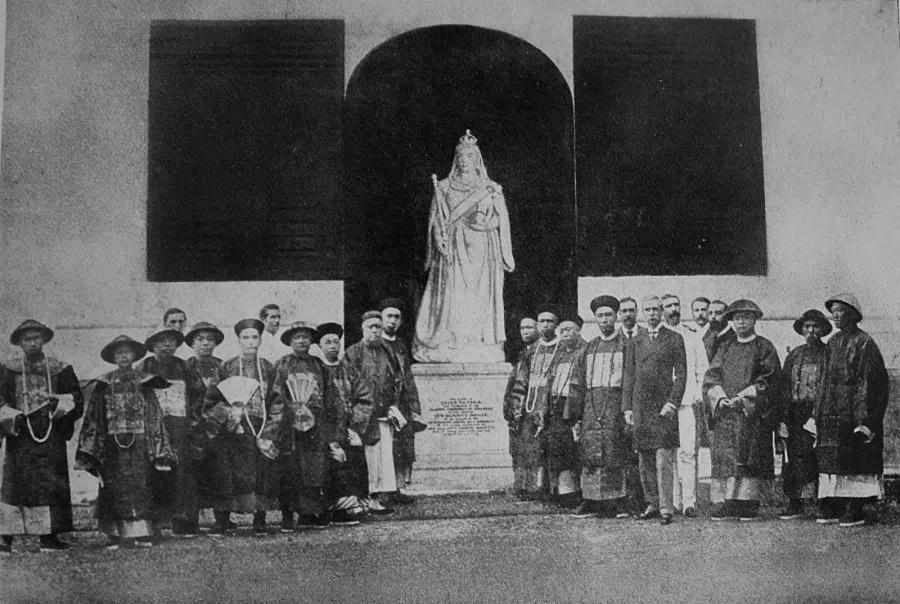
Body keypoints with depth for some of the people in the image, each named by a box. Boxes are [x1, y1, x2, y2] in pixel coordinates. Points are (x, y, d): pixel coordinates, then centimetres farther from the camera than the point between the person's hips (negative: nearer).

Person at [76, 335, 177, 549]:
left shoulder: (144, 383, 10)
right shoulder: (104, 385, 10)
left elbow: (155, 416, 9)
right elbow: (94, 417, 8)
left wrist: (158, 448, 2)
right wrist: (88, 450, 1)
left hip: (139, 442, 0)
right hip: (113, 442, 0)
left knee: (140, 486, -5)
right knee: (114, 488, -3)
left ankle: (141, 533, -2)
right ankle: (116, 535, 0)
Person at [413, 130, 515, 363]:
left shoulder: (491, 190, 11)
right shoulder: (444, 188, 12)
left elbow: (499, 222, 8)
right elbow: (437, 221, 8)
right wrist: (440, 239, -9)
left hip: (481, 253, 0)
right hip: (453, 252, 0)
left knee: (480, 299, -7)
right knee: (452, 298, -10)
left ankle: (481, 351, -9)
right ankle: (451, 350, -13)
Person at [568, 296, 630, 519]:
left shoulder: (626, 346, 3)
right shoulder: (589, 349, 17)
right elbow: (577, 384, 17)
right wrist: (575, 416, 11)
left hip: (616, 408, -4)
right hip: (591, 407, 4)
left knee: (615, 457, -5)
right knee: (590, 456, 0)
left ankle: (615, 503, 0)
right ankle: (591, 501, 4)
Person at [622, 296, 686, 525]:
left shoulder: (674, 339, 4)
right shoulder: (635, 343, 15)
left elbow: (681, 374, -1)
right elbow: (629, 378, 15)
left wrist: (672, 403, -11)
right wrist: (627, 407, 6)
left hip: (664, 407, -4)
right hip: (640, 408, 4)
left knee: (664, 461, -8)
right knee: (645, 461, 7)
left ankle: (666, 509, -5)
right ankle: (652, 504, 17)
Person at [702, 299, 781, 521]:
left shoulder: (764, 347, 5)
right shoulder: (724, 347, 17)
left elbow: (769, 380, -3)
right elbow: (711, 377, 11)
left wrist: (743, 397, -12)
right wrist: (721, 398, -7)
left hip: (754, 413, -3)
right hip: (725, 412, 3)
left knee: (749, 459, -7)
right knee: (724, 459, -4)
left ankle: (747, 506, -5)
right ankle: (722, 506, -5)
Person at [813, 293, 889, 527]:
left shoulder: (865, 343, -8)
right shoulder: (833, 342, 13)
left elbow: (868, 383, -13)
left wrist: (864, 419, -18)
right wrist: (818, 416, 14)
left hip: (854, 413, -7)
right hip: (831, 414, 7)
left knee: (855, 461, -5)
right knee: (831, 460, 6)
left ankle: (855, 510, -1)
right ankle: (832, 508, 10)